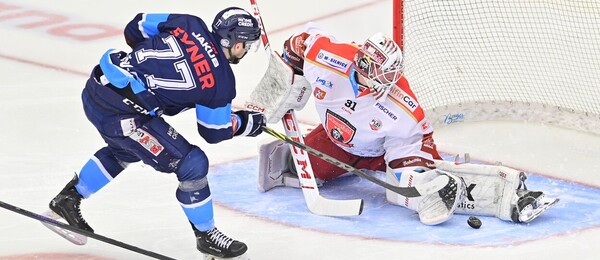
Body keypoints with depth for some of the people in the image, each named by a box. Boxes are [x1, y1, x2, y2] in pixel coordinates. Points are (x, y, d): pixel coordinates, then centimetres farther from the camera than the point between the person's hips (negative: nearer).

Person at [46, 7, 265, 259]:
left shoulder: (190, 25, 3)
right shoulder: (220, 81, -10)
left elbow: (136, 27, 12)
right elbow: (214, 132, 3)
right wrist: (246, 122, 21)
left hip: (96, 86, 8)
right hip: (120, 113, -8)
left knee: (124, 150, 36)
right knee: (192, 163, 0)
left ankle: (68, 198, 45)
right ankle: (206, 235, 16)